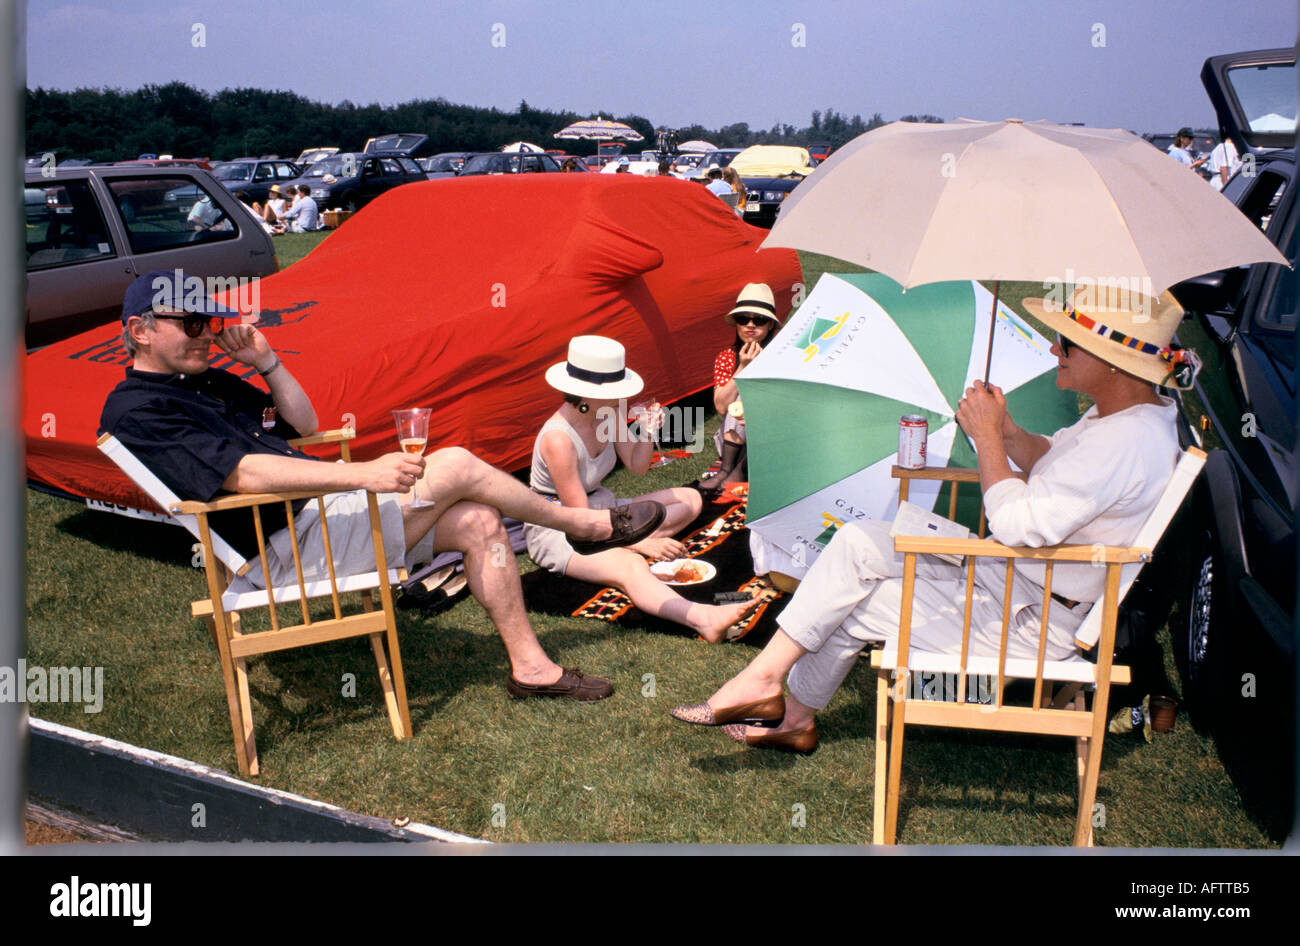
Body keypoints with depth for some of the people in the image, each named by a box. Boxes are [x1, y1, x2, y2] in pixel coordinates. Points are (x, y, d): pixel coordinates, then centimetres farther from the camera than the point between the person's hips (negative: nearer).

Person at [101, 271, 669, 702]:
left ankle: (530, 667, 6)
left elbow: (303, 425, 22)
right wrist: (363, 474, -33)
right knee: (455, 465, -17)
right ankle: (586, 525, 3)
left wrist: (266, 362, 6)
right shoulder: (136, 412, -13)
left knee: (478, 522, -3)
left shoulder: (206, 382, 17)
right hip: (283, 552, -9)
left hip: (319, 511, 10)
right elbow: (243, 473, -27)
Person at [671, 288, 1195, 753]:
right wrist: (1009, 433, 0)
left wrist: (988, 439, -19)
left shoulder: (1126, 440, -28)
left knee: (852, 606, -10)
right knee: (858, 542, 3)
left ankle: (796, 713, 11)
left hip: (1032, 621, -10)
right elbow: (1050, 462, 22)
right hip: (1006, 573, 10)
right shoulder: (1116, 413, 4)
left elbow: (1020, 525, -31)